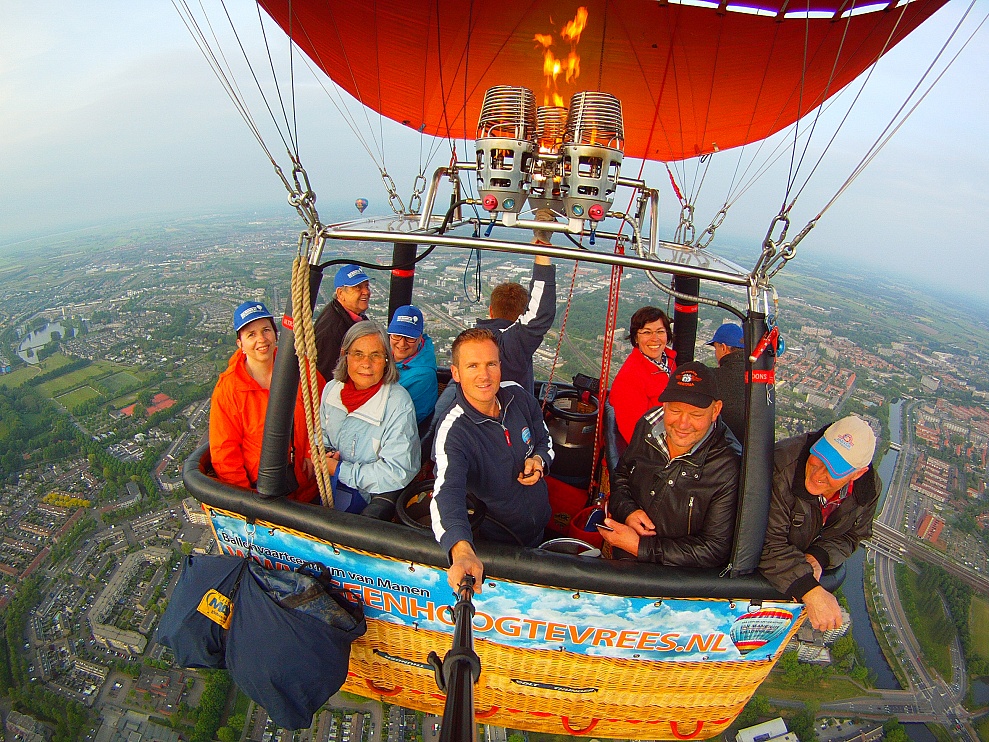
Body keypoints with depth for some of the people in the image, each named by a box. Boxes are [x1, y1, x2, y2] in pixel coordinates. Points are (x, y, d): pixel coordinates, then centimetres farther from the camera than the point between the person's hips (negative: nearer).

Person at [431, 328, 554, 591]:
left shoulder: (518, 396, -12)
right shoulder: (452, 431, -29)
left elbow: (544, 441, 6)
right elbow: (447, 493, -45)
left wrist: (539, 460, -18)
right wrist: (462, 551, -63)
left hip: (541, 527, 5)